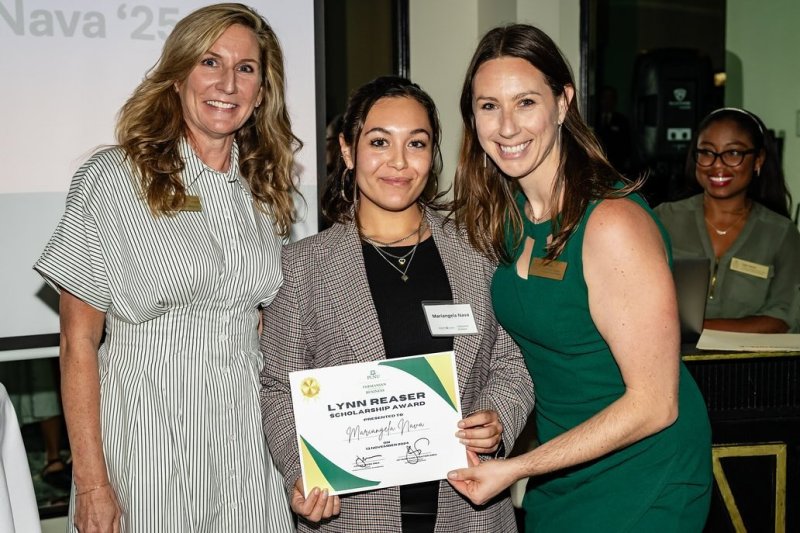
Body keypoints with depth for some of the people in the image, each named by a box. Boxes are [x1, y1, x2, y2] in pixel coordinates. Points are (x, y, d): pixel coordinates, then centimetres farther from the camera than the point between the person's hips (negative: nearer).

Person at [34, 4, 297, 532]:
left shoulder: (263, 191, 8)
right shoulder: (114, 177, -8)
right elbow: (79, 340, -8)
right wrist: (91, 483, -13)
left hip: (247, 442, 4)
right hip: (148, 440, -4)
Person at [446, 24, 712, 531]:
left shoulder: (613, 223, -25)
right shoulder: (506, 214, -2)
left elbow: (654, 404, -22)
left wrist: (515, 469, -20)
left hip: (641, 480, -6)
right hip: (557, 469, 7)